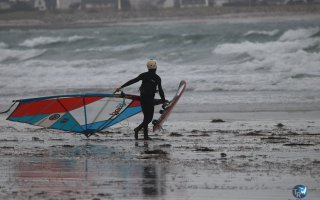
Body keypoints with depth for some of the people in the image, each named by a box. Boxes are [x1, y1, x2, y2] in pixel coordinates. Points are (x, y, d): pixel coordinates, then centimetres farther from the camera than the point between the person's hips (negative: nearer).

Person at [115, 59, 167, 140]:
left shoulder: (144, 75, 4)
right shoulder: (157, 78, -5)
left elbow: (132, 81, 0)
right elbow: (160, 90, -6)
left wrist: (121, 87, 1)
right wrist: (164, 101, 0)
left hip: (142, 97, 5)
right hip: (150, 99, -5)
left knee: (146, 117, 14)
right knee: (149, 118, 0)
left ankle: (146, 135, 10)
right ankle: (138, 129, -22)